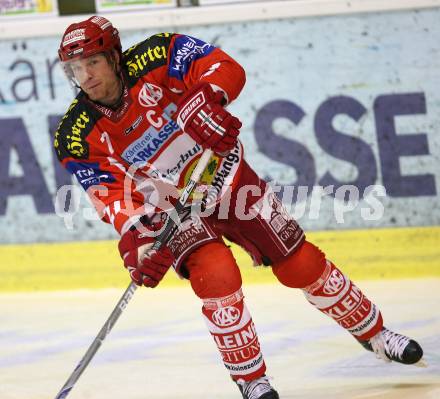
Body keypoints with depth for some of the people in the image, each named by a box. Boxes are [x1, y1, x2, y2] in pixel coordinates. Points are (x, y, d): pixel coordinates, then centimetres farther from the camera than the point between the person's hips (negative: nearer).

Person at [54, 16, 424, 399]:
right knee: (215, 274, -25)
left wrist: (203, 101, -49)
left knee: (301, 262, 4)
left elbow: (224, 68, -29)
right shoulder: (79, 138, -18)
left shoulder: (153, 58, -23)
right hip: (171, 208, 0)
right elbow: (113, 195, -22)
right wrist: (137, 238, -40)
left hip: (226, 176, 0)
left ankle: (373, 334, 25)